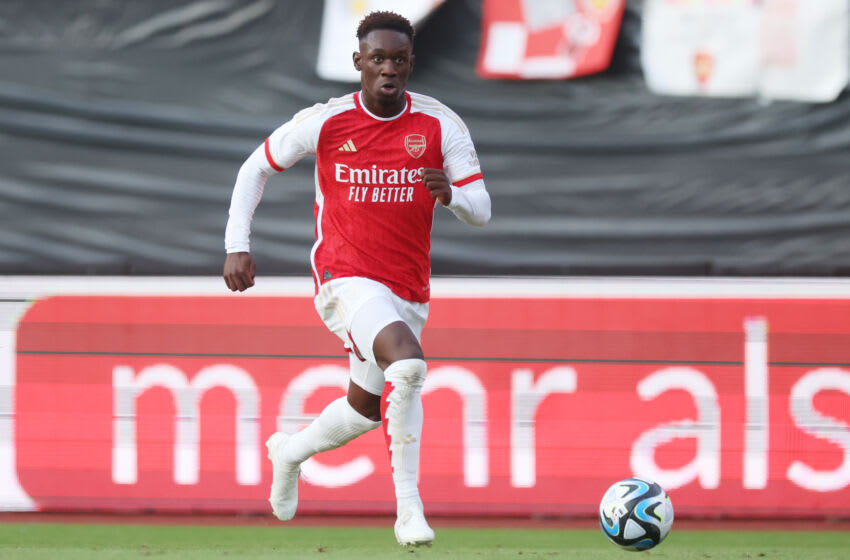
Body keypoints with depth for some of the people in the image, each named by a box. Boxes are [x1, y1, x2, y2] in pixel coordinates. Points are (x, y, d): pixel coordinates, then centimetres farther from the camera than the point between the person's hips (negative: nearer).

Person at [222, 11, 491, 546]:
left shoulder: (440, 125, -3)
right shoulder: (325, 122, -6)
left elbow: (481, 211, -3)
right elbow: (257, 167, 9)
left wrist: (451, 195, -27)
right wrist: (237, 245, 1)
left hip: (408, 289, 5)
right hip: (347, 278, -5)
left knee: (366, 409, 18)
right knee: (408, 363, -30)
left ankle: (291, 451, 50)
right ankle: (409, 508, -24)